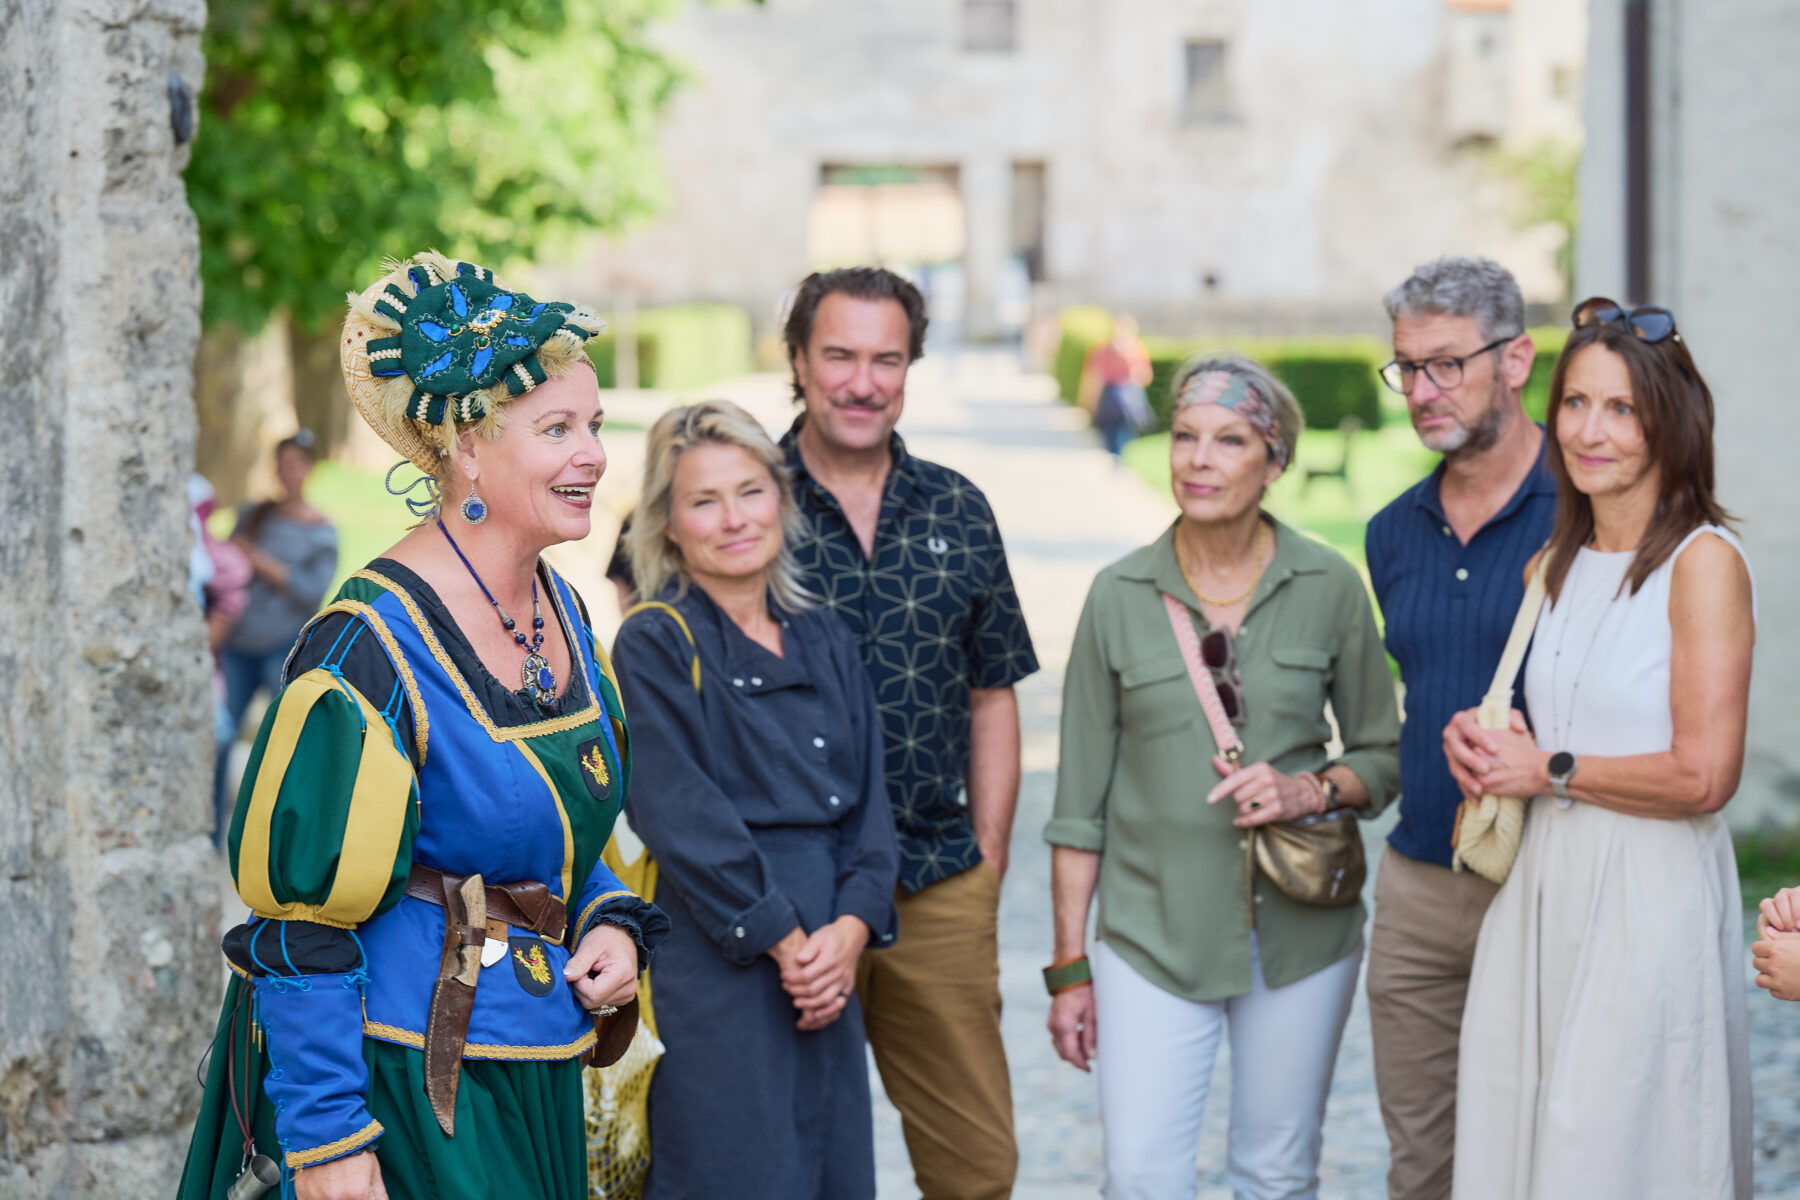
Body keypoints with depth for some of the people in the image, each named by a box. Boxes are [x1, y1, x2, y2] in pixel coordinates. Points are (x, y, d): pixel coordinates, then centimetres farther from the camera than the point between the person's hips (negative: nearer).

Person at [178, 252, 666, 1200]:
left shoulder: (564, 615, 6)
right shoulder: (370, 648, -19)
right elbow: (303, 912, -18)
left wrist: (606, 923, 0)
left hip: (537, 1080, 8)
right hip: (404, 1078, -8)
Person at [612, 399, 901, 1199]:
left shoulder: (825, 644, 14)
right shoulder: (656, 644, -4)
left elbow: (868, 804, 9)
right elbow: (681, 816, -12)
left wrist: (850, 930, -7)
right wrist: (784, 938, -13)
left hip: (828, 967, 6)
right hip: (716, 966, -6)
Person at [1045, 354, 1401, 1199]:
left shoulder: (1329, 589, -1)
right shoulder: (1119, 596, -1)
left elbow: (1383, 757, 8)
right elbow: (1081, 803, 2)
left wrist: (1312, 790, -14)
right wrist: (1070, 965, 1)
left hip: (1299, 932, 1)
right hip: (1152, 933, -1)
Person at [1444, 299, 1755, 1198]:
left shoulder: (1704, 562, -11)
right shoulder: (1554, 567, 11)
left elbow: (1703, 777, -18)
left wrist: (1548, 771, -9)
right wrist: (1481, 744, 3)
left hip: (1652, 894, -7)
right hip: (1539, 888, 7)